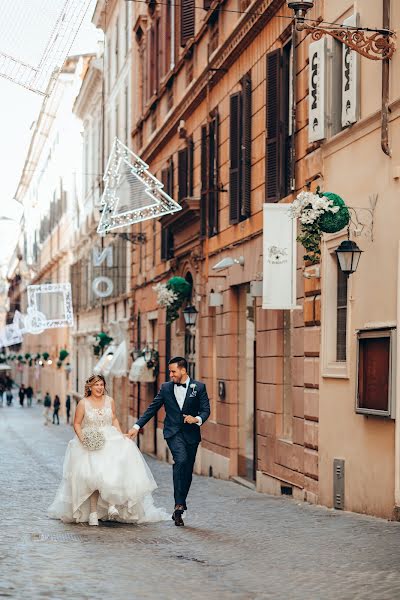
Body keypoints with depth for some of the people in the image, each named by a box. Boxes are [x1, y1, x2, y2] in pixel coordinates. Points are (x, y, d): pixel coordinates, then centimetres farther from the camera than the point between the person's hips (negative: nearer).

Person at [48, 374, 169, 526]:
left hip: (110, 441, 2)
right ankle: (93, 512, -5)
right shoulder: (83, 403, -3)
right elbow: (77, 424, 2)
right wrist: (82, 438, -13)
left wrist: (121, 434, 5)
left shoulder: (109, 401, 7)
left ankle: (112, 504, -16)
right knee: (92, 476, -10)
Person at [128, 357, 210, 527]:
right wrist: (137, 426, 3)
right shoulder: (166, 388, 7)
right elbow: (152, 409, 9)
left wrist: (197, 419, -21)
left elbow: (206, 410, 0)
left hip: (191, 434, 1)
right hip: (173, 432, -1)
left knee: (187, 471, 5)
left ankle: (178, 511, 20)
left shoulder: (199, 387, 3)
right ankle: (179, 505, -25)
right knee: (181, 459, -26)